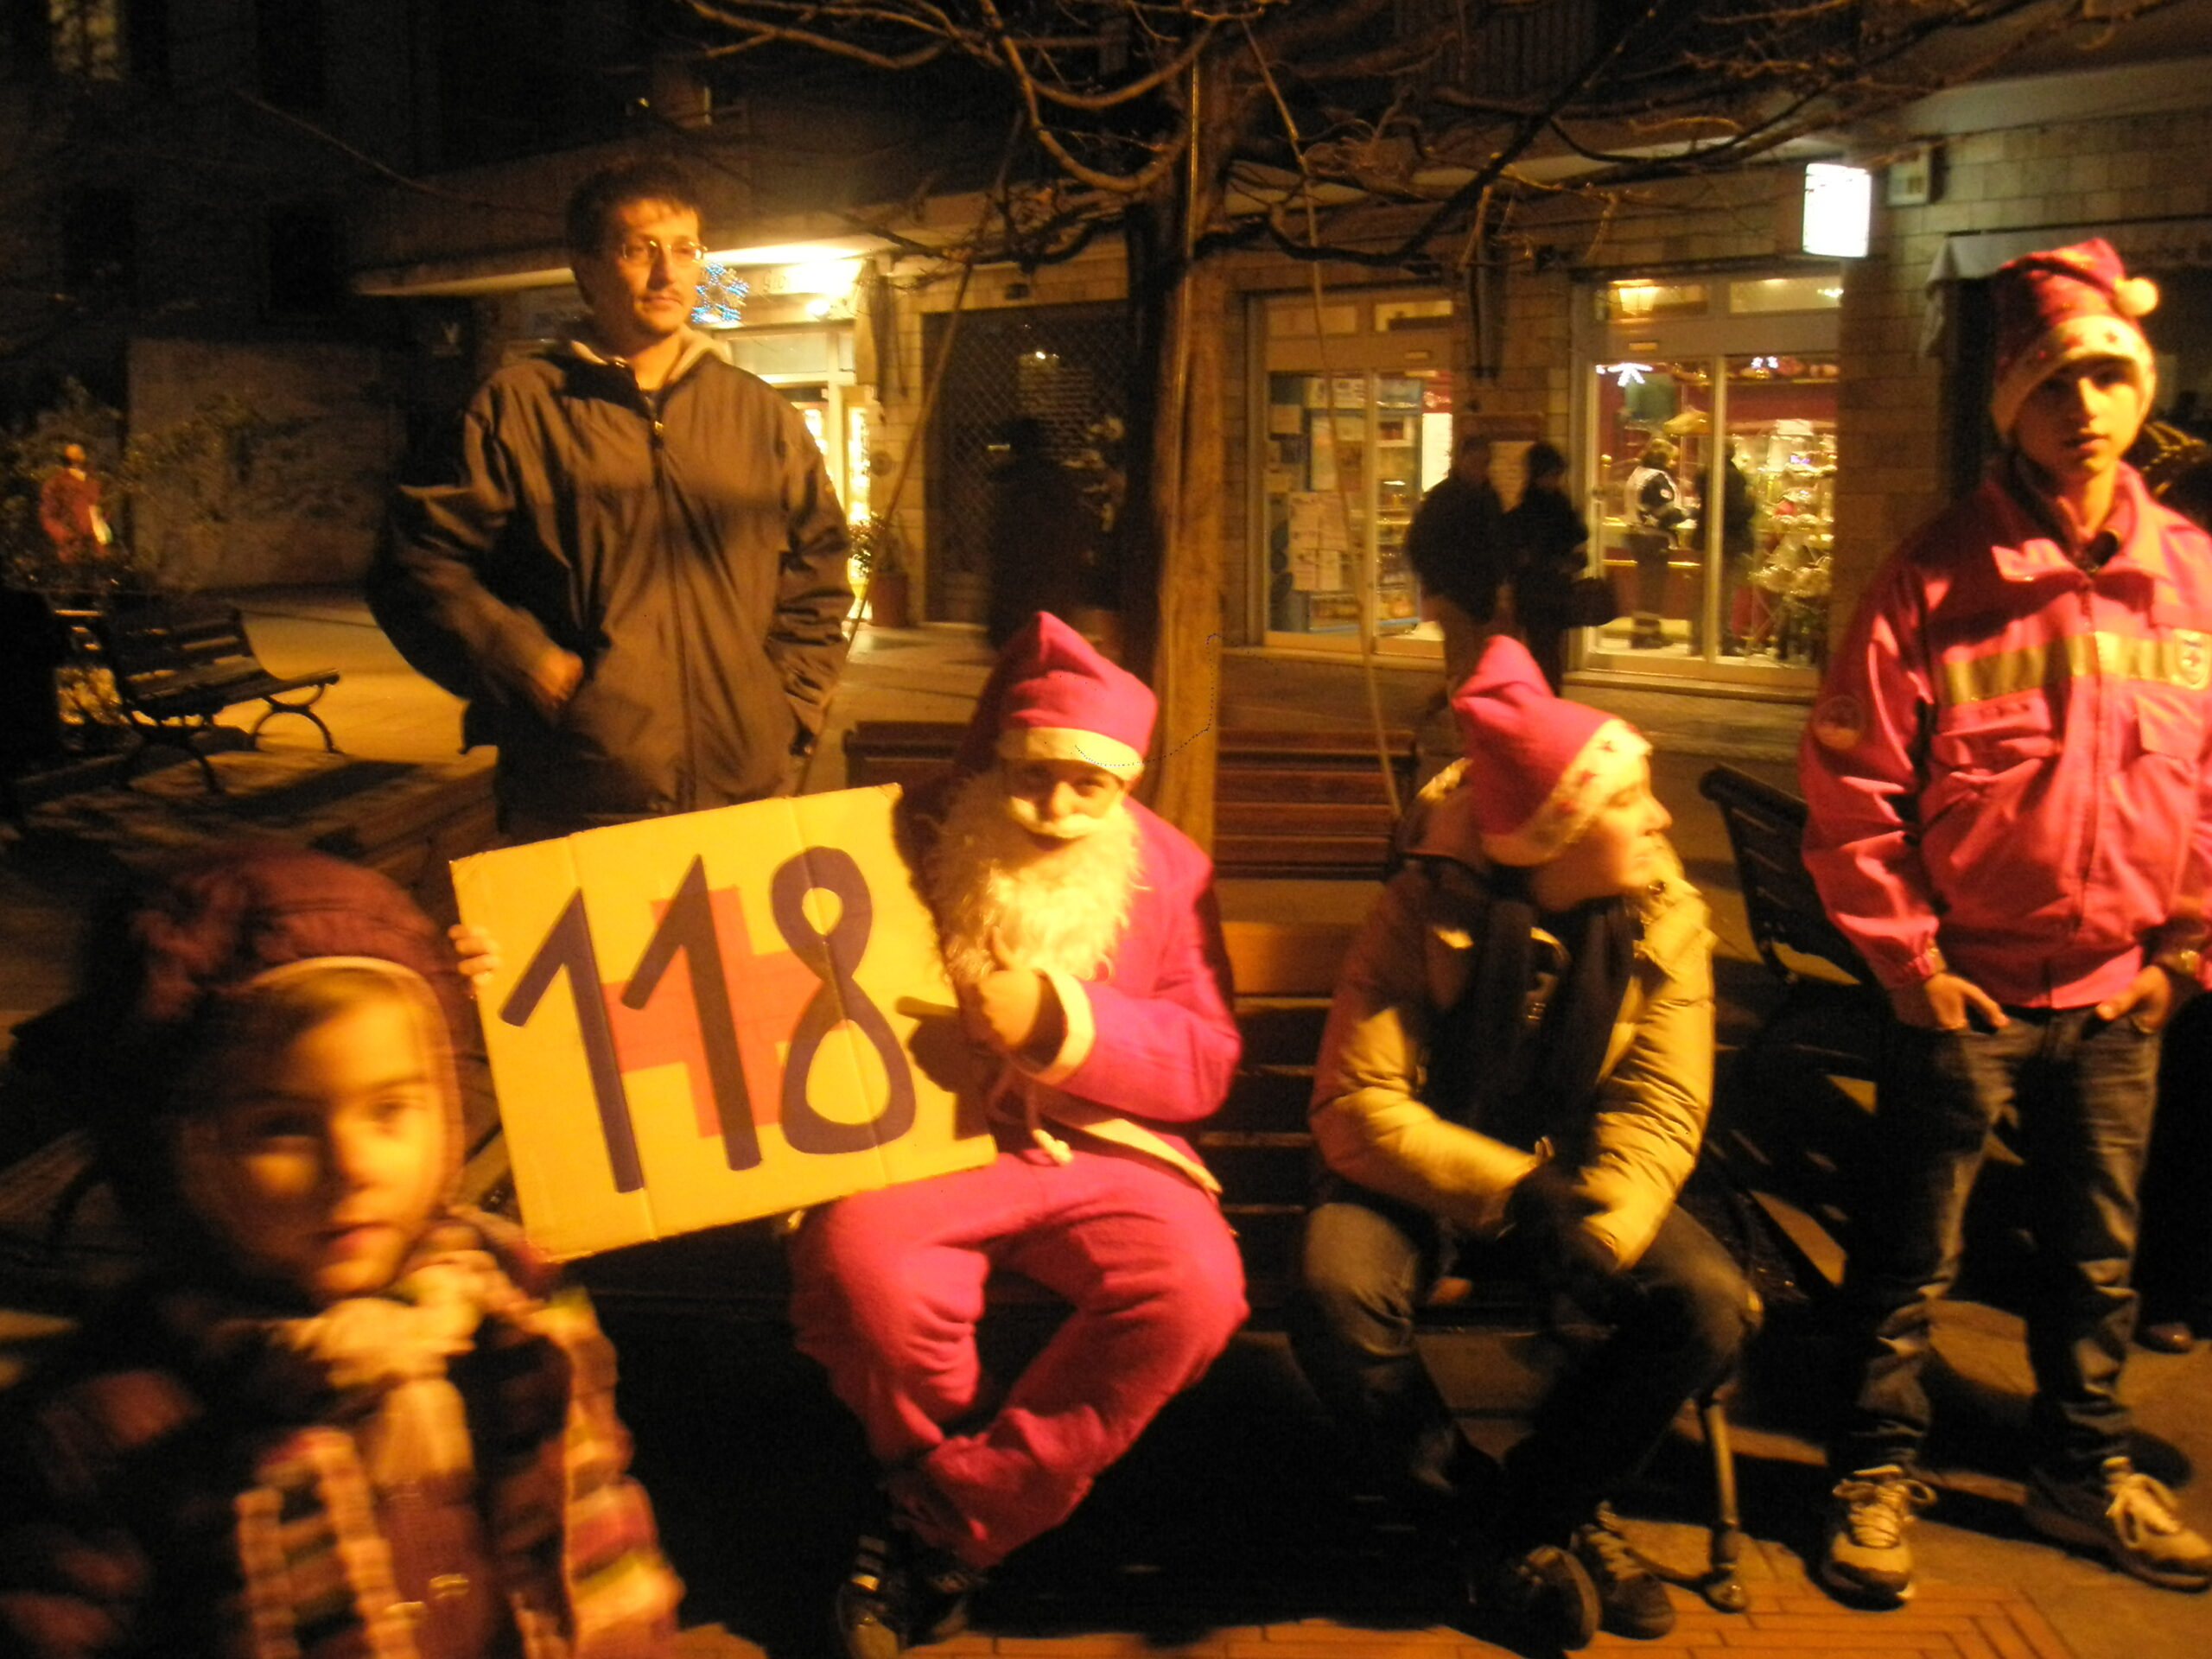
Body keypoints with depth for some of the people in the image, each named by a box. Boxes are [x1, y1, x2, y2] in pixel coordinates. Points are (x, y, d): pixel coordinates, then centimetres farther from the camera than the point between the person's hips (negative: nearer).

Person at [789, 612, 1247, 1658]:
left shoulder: (1167, 870, 5)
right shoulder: (914, 845, 3)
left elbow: (1207, 1066, 0)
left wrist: (1067, 1022, -17)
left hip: (1101, 1154, 1)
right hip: (931, 1146, -1)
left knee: (1195, 1286, -29)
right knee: (857, 1260, -34)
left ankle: (945, 1526, -12)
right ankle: (960, 1475, -1)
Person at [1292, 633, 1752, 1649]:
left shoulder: (1665, 920, -5)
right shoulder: (1424, 914, -15)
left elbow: (1662, 1107, -13)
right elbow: (1357, 1107, -20)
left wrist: (1600, 1235, -33)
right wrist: (1509, 1191, -31)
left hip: (1576, 1185, 3)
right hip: (1426, 1181, -3)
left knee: (1712, 1305, -23)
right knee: (1337, 1294, -33)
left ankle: (1544, 1515, -1)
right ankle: (1477, 1516, -6)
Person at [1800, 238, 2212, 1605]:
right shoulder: (1938, 579, -11)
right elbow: (1849, 786, -10)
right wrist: (1909, 958, -9)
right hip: (1970, 987, -4)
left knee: (2098, 1253, 18)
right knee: (1912, 1258, 8)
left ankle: (2086, 1468, 36)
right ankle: (1879, 1474, 24)